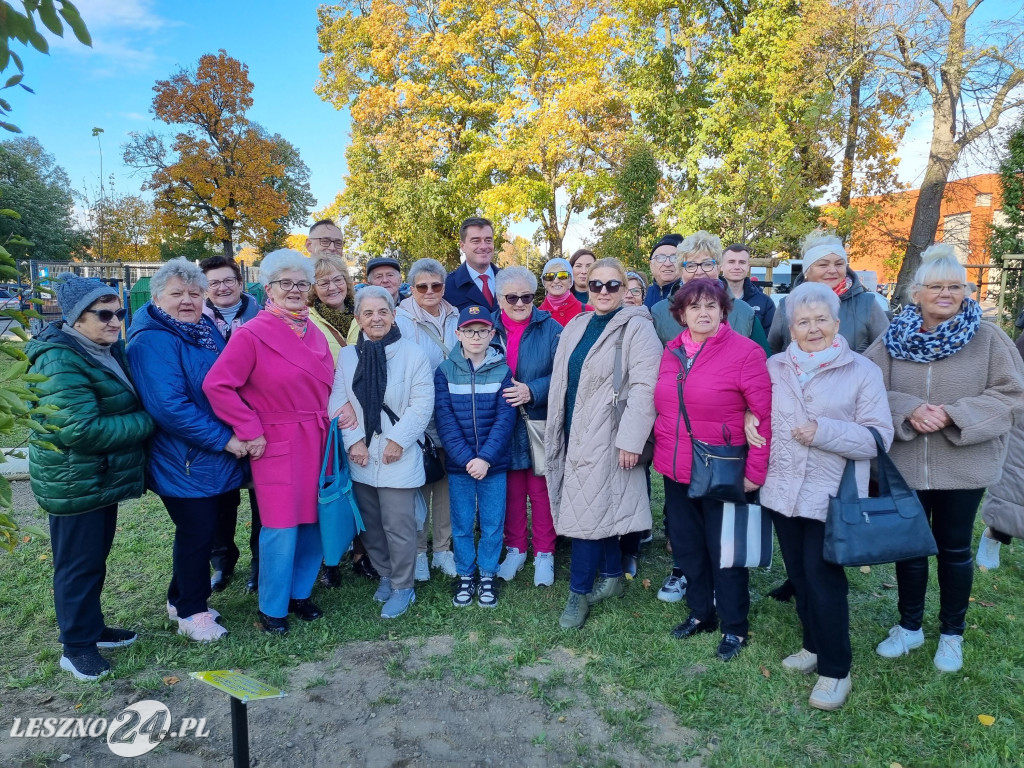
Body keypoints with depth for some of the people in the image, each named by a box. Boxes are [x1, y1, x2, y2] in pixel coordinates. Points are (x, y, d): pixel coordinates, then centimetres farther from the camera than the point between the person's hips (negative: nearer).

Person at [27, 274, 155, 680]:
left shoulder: (106, 350, 7)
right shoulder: (62, 361, -22)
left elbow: (126, 405, 19)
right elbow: (81, 430, -28)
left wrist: (143, 420, -2)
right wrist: (145, 423, -19)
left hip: (103, 477, 9)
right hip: (74, 483, -9)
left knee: (96, 558, 20)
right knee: (79, 563, 5)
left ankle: (92, 628, 36)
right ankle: (76, 646, 22)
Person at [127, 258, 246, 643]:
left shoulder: (208, 331, 9)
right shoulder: (152, 342, -17)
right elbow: (169, 406, -27)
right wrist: (223, 439, -22)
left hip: (221, 459, 8)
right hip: (186, 463, -8)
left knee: (212, 526, 18)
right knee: (196, 535, 4)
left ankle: (181, 598, 38)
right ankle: (191, 612, 25)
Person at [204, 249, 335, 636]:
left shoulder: (315, 333, 9)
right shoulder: (252, 334, -11)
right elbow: (217, 385, -15)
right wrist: (251, 432, -14)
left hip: (317, 443, 6)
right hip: (276, 445, -6)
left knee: (313, 522, 12)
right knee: (281, 529, -1)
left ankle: (300, 593, 32)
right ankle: (272, 608, 20)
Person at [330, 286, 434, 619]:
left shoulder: (413, 354, -6)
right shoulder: (347, 355, 5)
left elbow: (422, 405, -9)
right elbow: (338, 402, 1)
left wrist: (398, 440, -15)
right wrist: (354, 441, -9)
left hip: (398, 457, -4)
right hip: (361, 457, 4)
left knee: (398, 526, 0)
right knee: (369, 525, 16)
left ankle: (402, 587, 18)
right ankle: (385, 574, 36)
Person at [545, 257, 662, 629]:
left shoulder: (637, 328, -8)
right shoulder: (575, 327, 12)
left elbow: (644, 387, -15)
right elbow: (561, 382, 14)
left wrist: (631, 439, -19)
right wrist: (557, 430, 11)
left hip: (607, 437, -6)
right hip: (575, 432, 6)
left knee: (589, 509, -5)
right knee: (601, 506, 14)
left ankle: (578, 593, 9)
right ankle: (612, 576, 31)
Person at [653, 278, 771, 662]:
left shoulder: (745, 351, -12)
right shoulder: (671, 351, 5)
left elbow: (766, 415, -13)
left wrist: (755, 471, -15)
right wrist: (662, 450, 10)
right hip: (676, 471, 5)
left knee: (724, 552, 8)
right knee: (687, 547, 17)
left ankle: (734, 627, 29)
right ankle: (701, 613, 38)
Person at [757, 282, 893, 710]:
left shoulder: (862, 371, -5)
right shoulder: (775, 367, 7)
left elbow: (878, 437, -11)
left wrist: (823, 432, -21)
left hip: (830, 496, -4)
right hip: (783, 491, 5)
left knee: (823, 578, -1)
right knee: (799, 575, 15)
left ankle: (835, 670, 17)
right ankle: (815, 646, 35)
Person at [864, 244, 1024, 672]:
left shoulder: (987, 338, -6)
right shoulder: (894, 338, -1)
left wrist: (954, 416, -20)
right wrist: (909, 410, -21)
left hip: (963, 465, -1)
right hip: (905, 463, 2)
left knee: (954, 549, 13)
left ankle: (952, 634, 33)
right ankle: (910, 626, 33)